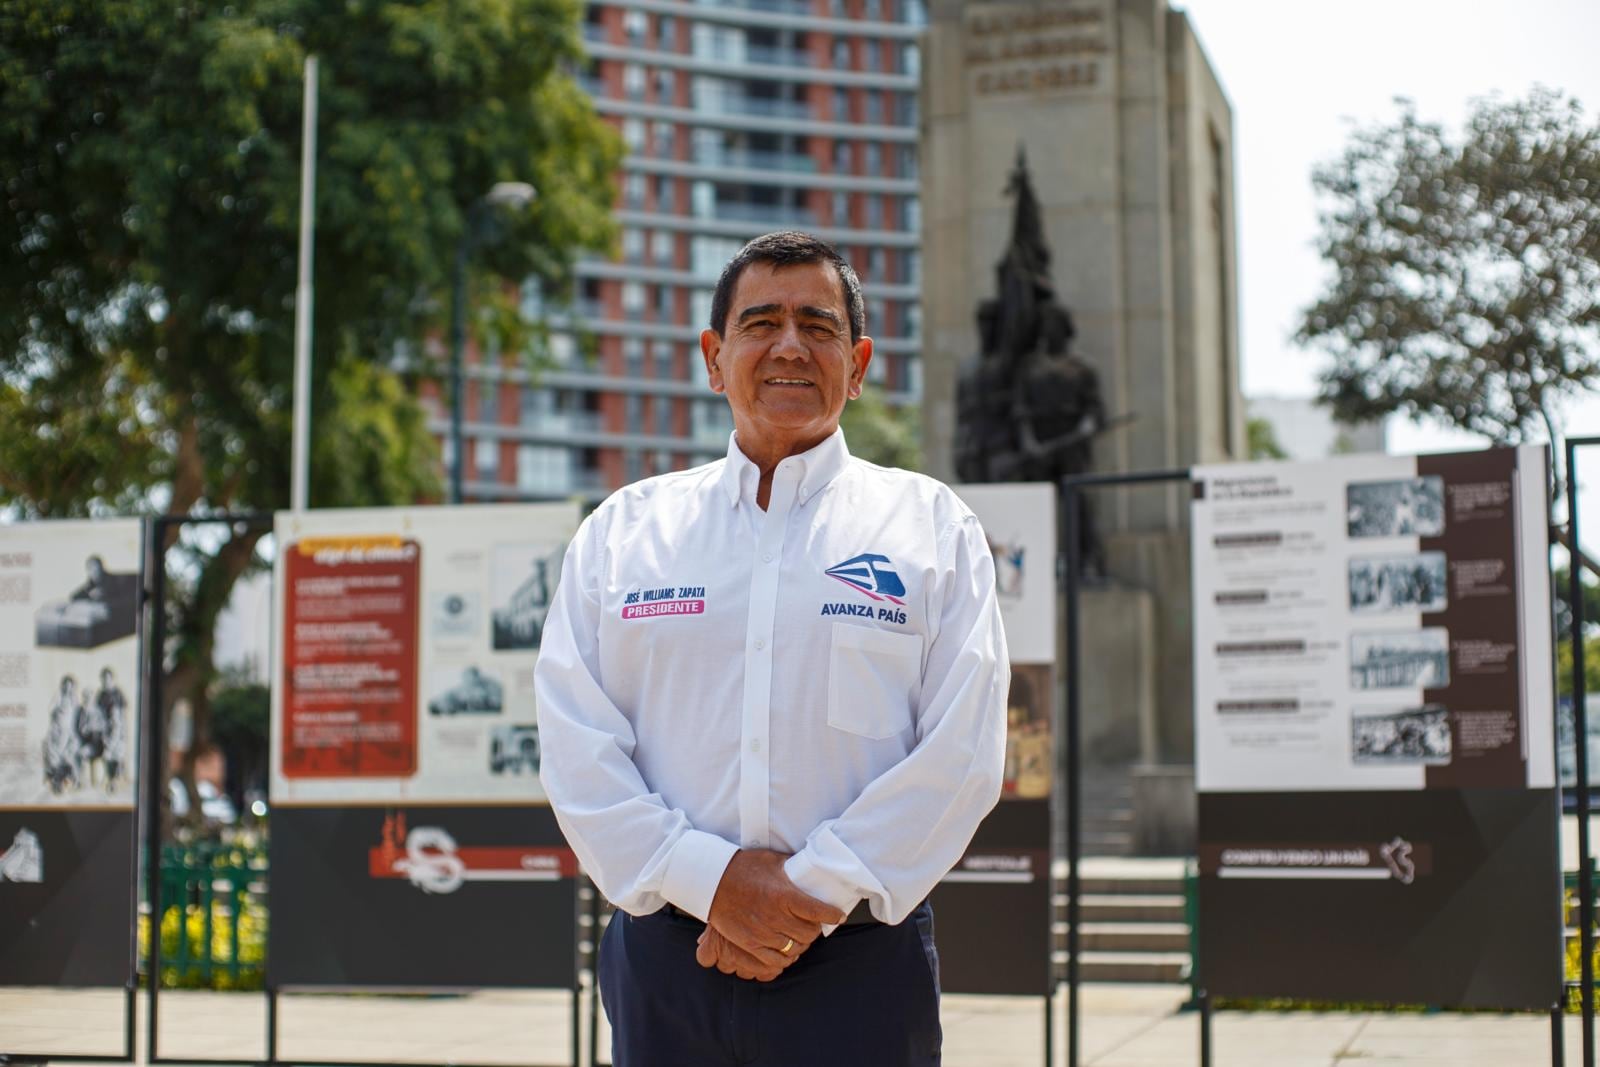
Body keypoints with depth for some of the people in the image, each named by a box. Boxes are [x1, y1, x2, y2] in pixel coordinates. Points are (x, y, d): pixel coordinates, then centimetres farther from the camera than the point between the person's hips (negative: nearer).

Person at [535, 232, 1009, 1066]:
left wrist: (815, 893, -11)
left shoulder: (932, 526, 6)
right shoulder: (621, 530, 10)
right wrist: (706, 879, -11)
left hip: (860, 965, -1)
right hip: (666, 957, 1)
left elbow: (962, 753, -3)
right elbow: (575, 747, 2)